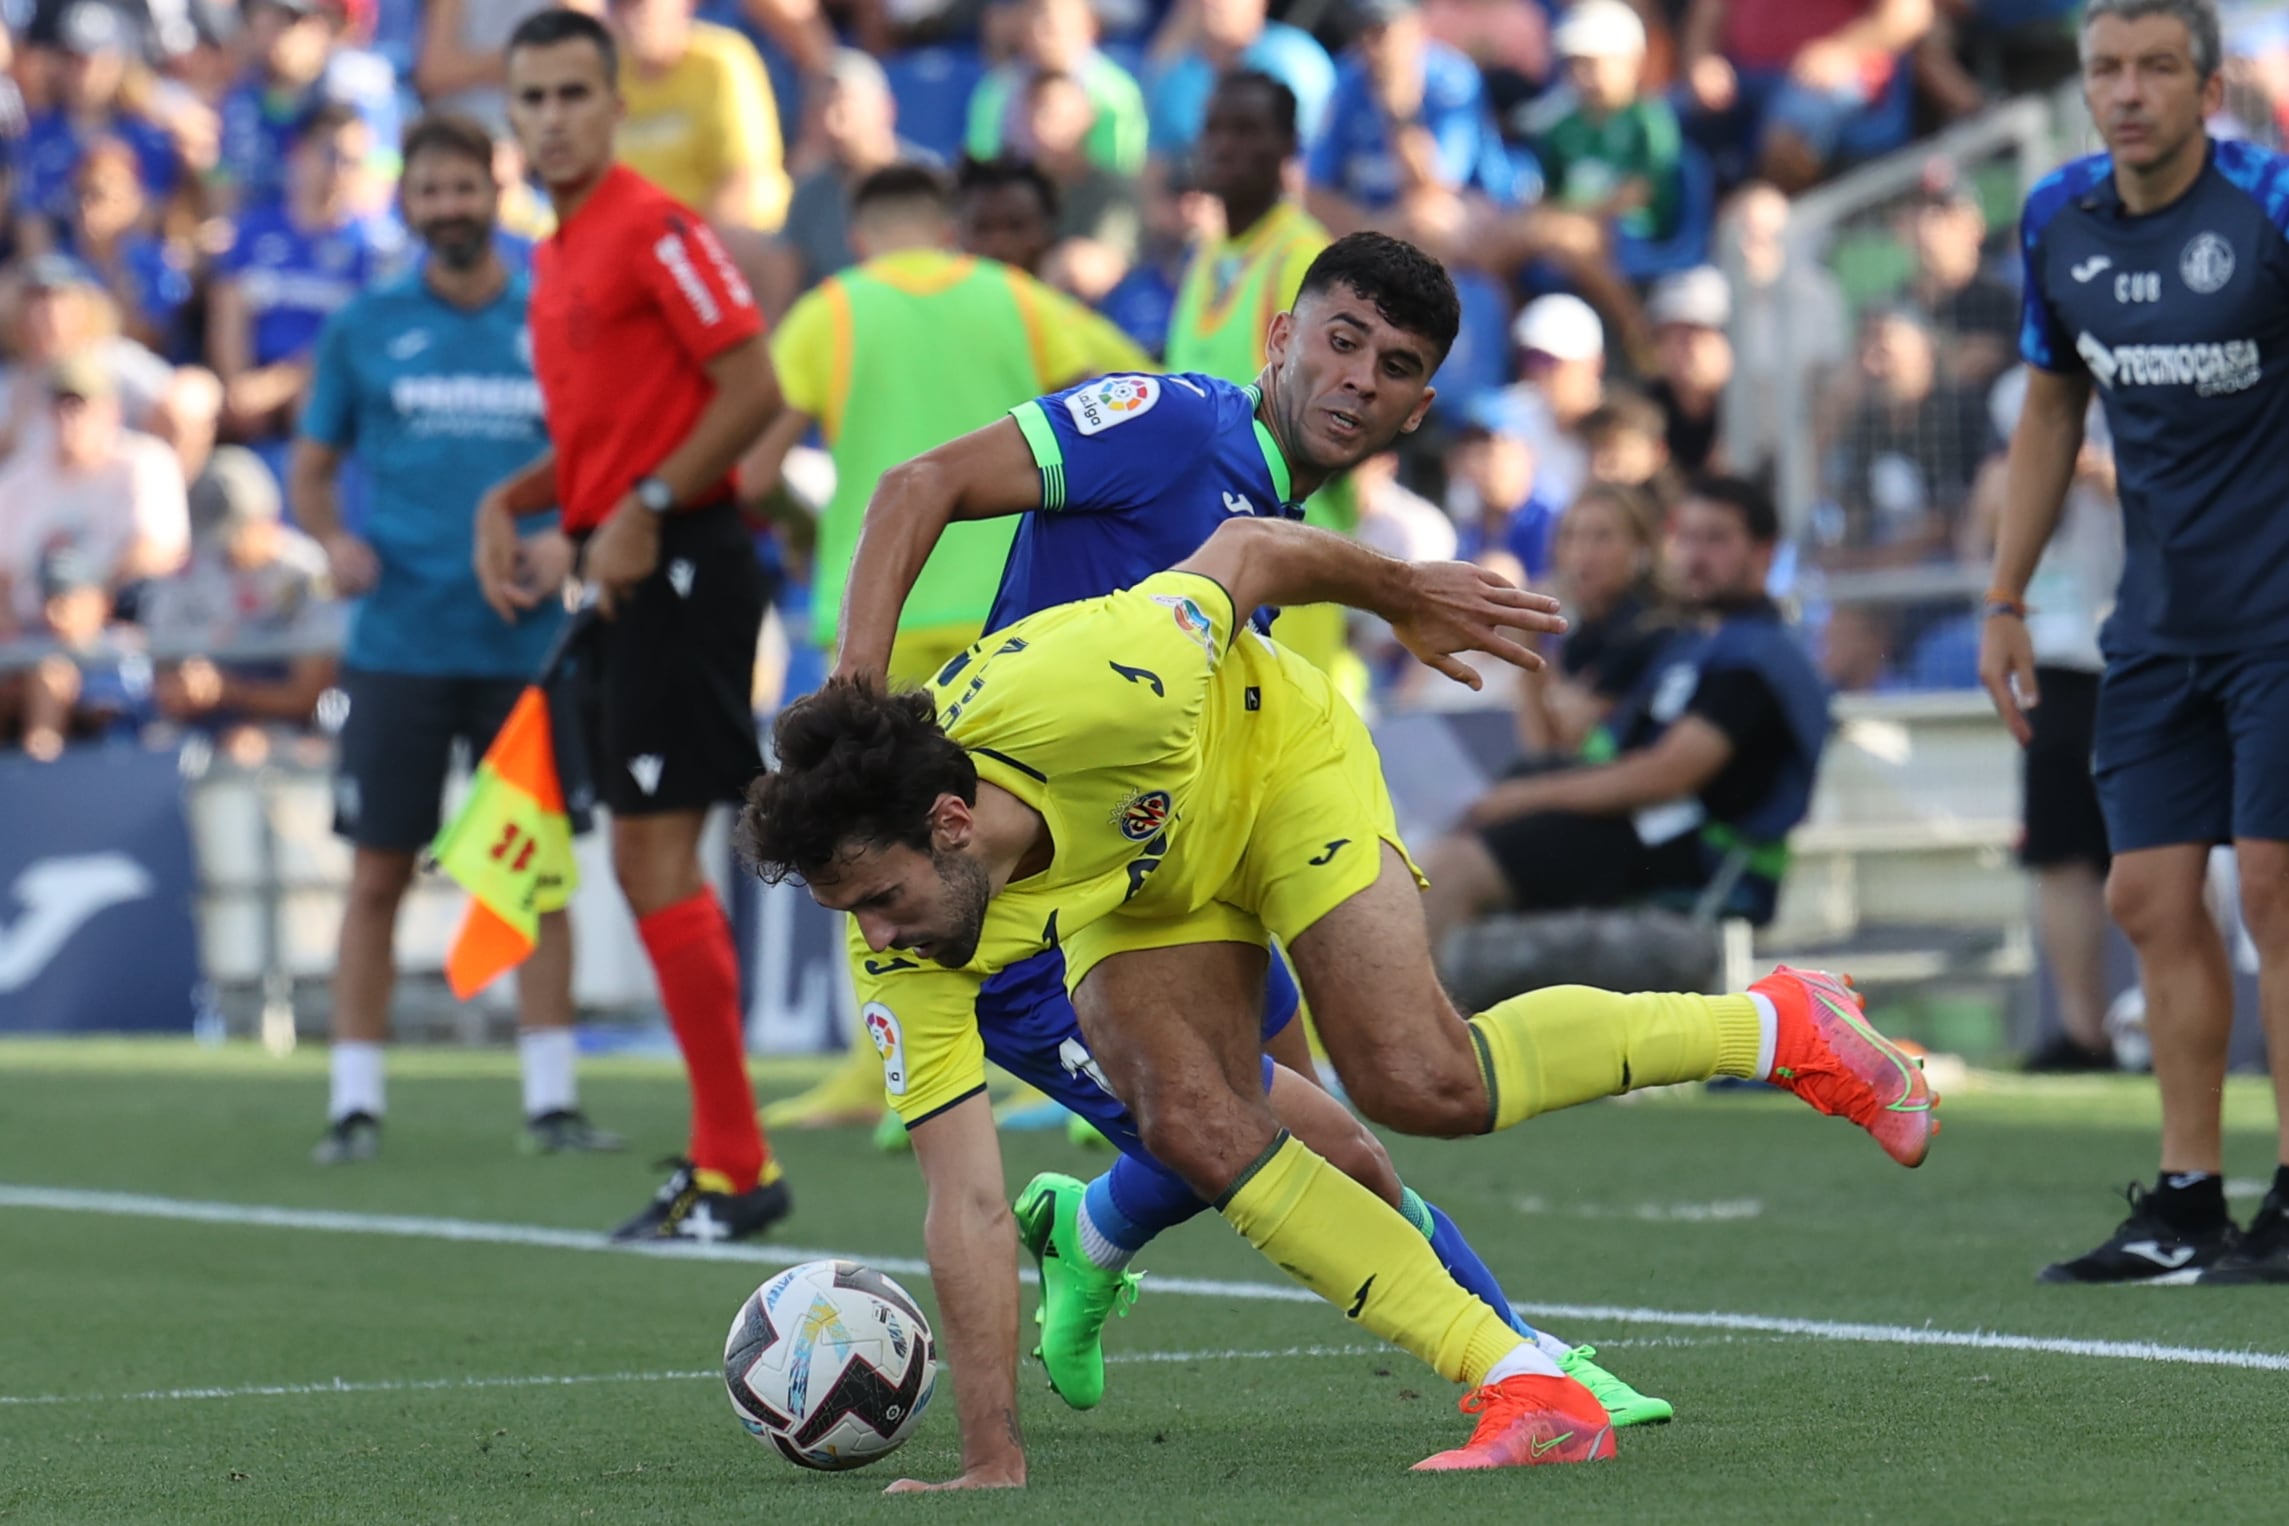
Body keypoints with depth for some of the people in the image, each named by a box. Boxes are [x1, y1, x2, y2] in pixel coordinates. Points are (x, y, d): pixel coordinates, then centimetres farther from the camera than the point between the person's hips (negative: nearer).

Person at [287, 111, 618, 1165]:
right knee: (378, 875, 0)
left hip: (525, 642, 1)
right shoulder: (364, 328, 5)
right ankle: (355, 1100, 6)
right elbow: (310, 470, 11)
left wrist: (567, 539, -9)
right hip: (399, 640, -1)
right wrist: (334, 539, -9)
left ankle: (550, 1097, 9)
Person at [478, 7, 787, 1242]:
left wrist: (645, 509, -20)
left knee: (660, 859, -11)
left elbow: (753, 389, -16)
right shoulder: (556, 257, 18)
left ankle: (734, 1169, -8)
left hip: (678, 564, -10)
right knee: (644, 864, 10)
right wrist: (511, 502, 11)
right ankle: (726, 1152, 16)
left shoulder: (654, 229, -10)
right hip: (624, 580, 10)